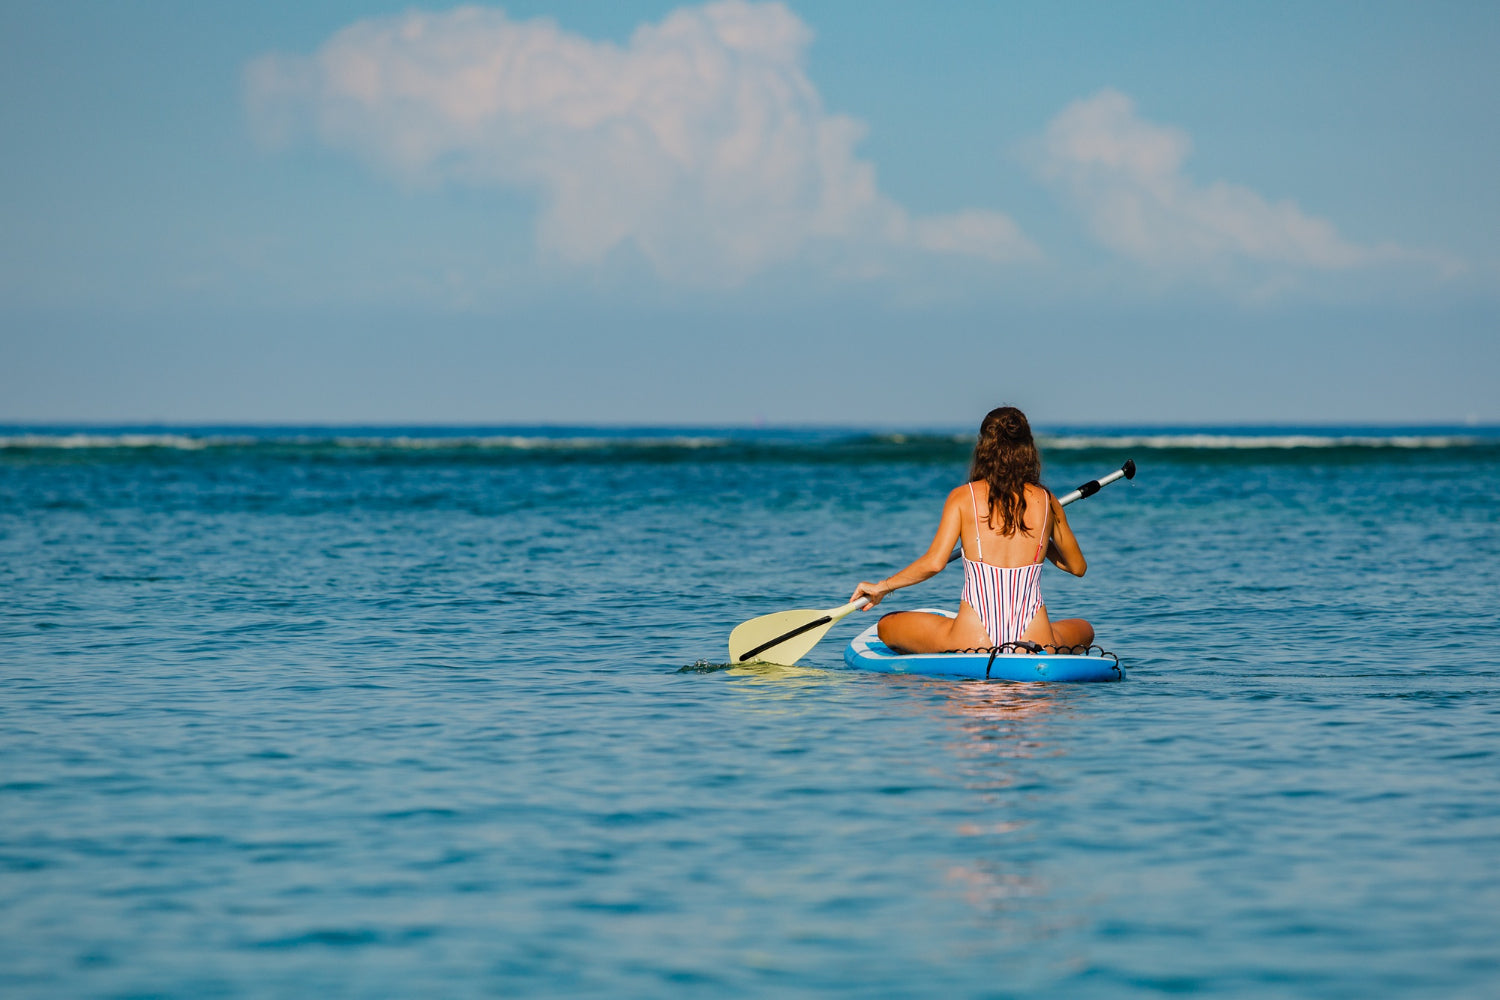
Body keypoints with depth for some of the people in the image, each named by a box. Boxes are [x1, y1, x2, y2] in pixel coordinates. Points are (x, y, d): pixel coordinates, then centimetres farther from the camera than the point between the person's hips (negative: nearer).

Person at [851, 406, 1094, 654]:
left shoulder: (962, 497, 1)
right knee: (1084, 629, 36)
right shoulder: (1046, 501, 7)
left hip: (970, 641, -2)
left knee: (886, 626, 23)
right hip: (1036, 646, 2)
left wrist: (882, 587, 7)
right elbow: (1078, 567, 19)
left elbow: (934, 562, -7)